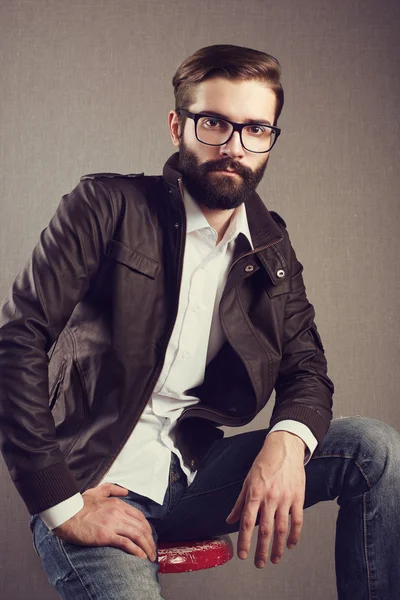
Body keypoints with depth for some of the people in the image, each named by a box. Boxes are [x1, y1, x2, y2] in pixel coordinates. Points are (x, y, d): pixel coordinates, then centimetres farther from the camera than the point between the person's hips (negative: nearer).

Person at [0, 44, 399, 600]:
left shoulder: (270, 247, 8)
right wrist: (62, 503, -16)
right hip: (90, 484, -4)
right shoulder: (106, 205, -7)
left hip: (192, 474, 5)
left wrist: (287, 441, -16)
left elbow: (306, 368, 9)